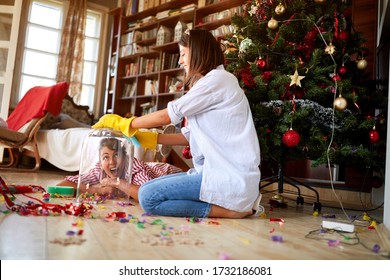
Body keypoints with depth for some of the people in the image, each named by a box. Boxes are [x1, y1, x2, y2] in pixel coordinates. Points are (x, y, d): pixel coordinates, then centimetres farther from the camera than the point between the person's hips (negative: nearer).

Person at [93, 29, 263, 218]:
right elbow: (189, 137, 14)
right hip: (220, 172, 10)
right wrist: (148, 138, 7)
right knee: (148, 188, 11)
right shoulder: (211, 84, 21)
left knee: (148, 197, -16)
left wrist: (123, 124, 1)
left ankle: (230, 210, -9)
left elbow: (167, 116, -11)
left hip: (232, 179, -10)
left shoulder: (218, 79, -10)